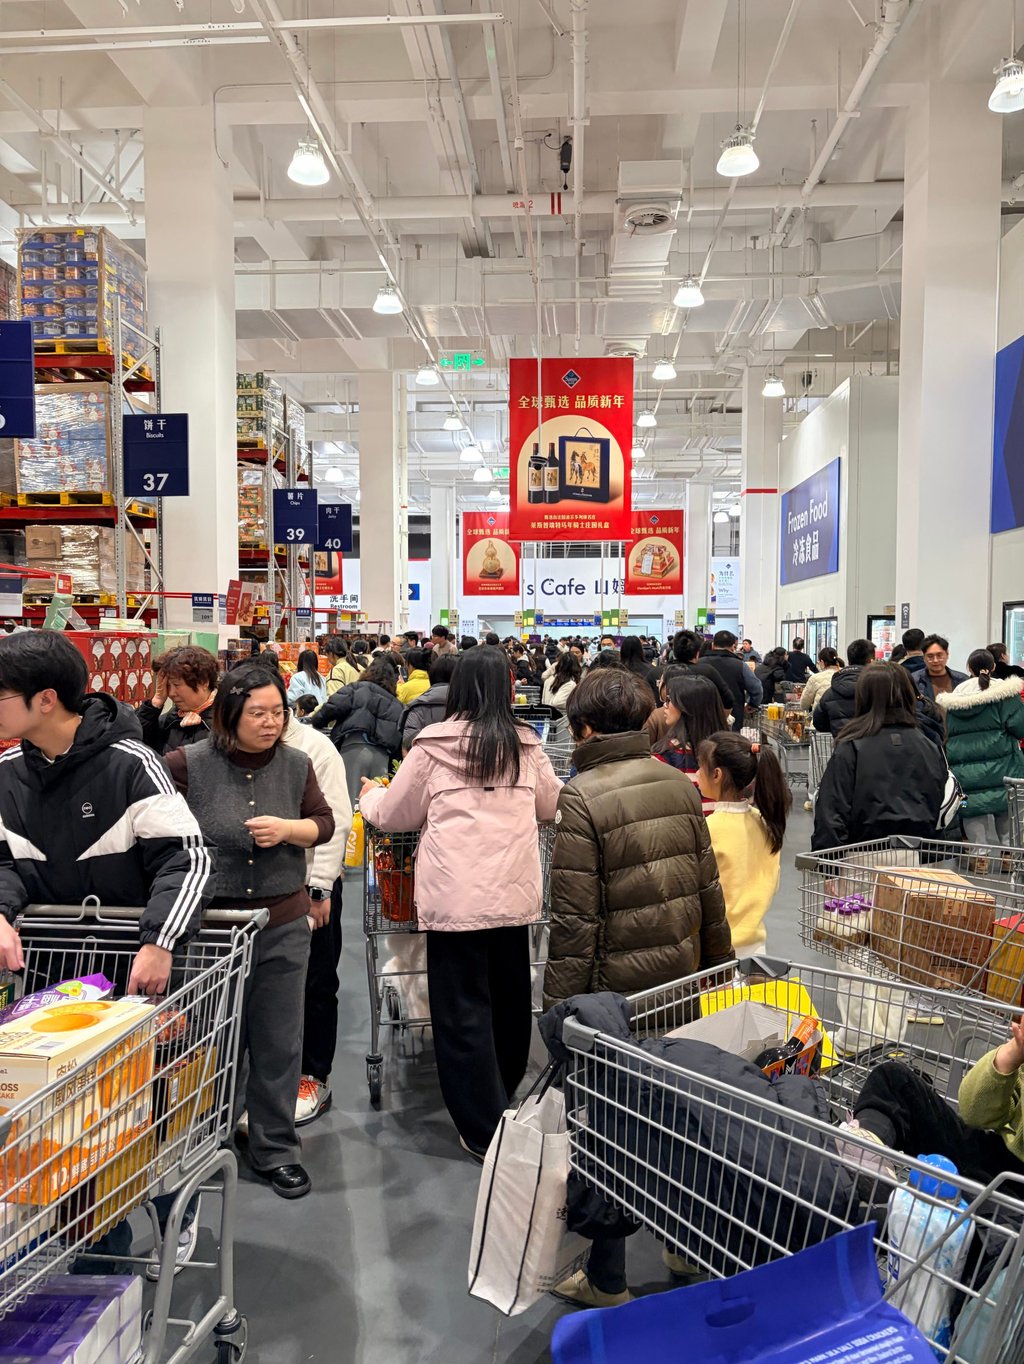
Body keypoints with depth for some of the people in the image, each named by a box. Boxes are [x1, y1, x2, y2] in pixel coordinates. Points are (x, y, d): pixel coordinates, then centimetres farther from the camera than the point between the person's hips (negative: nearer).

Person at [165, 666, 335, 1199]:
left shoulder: (296, 764, -1)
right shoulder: (189, 764, -11)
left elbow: (324, 823, 5)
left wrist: (287, 829, -14)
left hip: (283, 926, 2)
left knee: (278, 1043, 11)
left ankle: (275, 1150, 29)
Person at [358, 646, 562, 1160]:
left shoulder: (433, 746, -6)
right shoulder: (525, 746, 2)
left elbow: (394, 816, 5)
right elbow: (552, 803, 20)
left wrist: (371, 795, 27)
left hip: (455, 897, -3)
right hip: (514, 895, 4)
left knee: (463, 1008, 7)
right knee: (510, 999, 20)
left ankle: (484, 1131, 14)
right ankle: (506, 1102, 40)